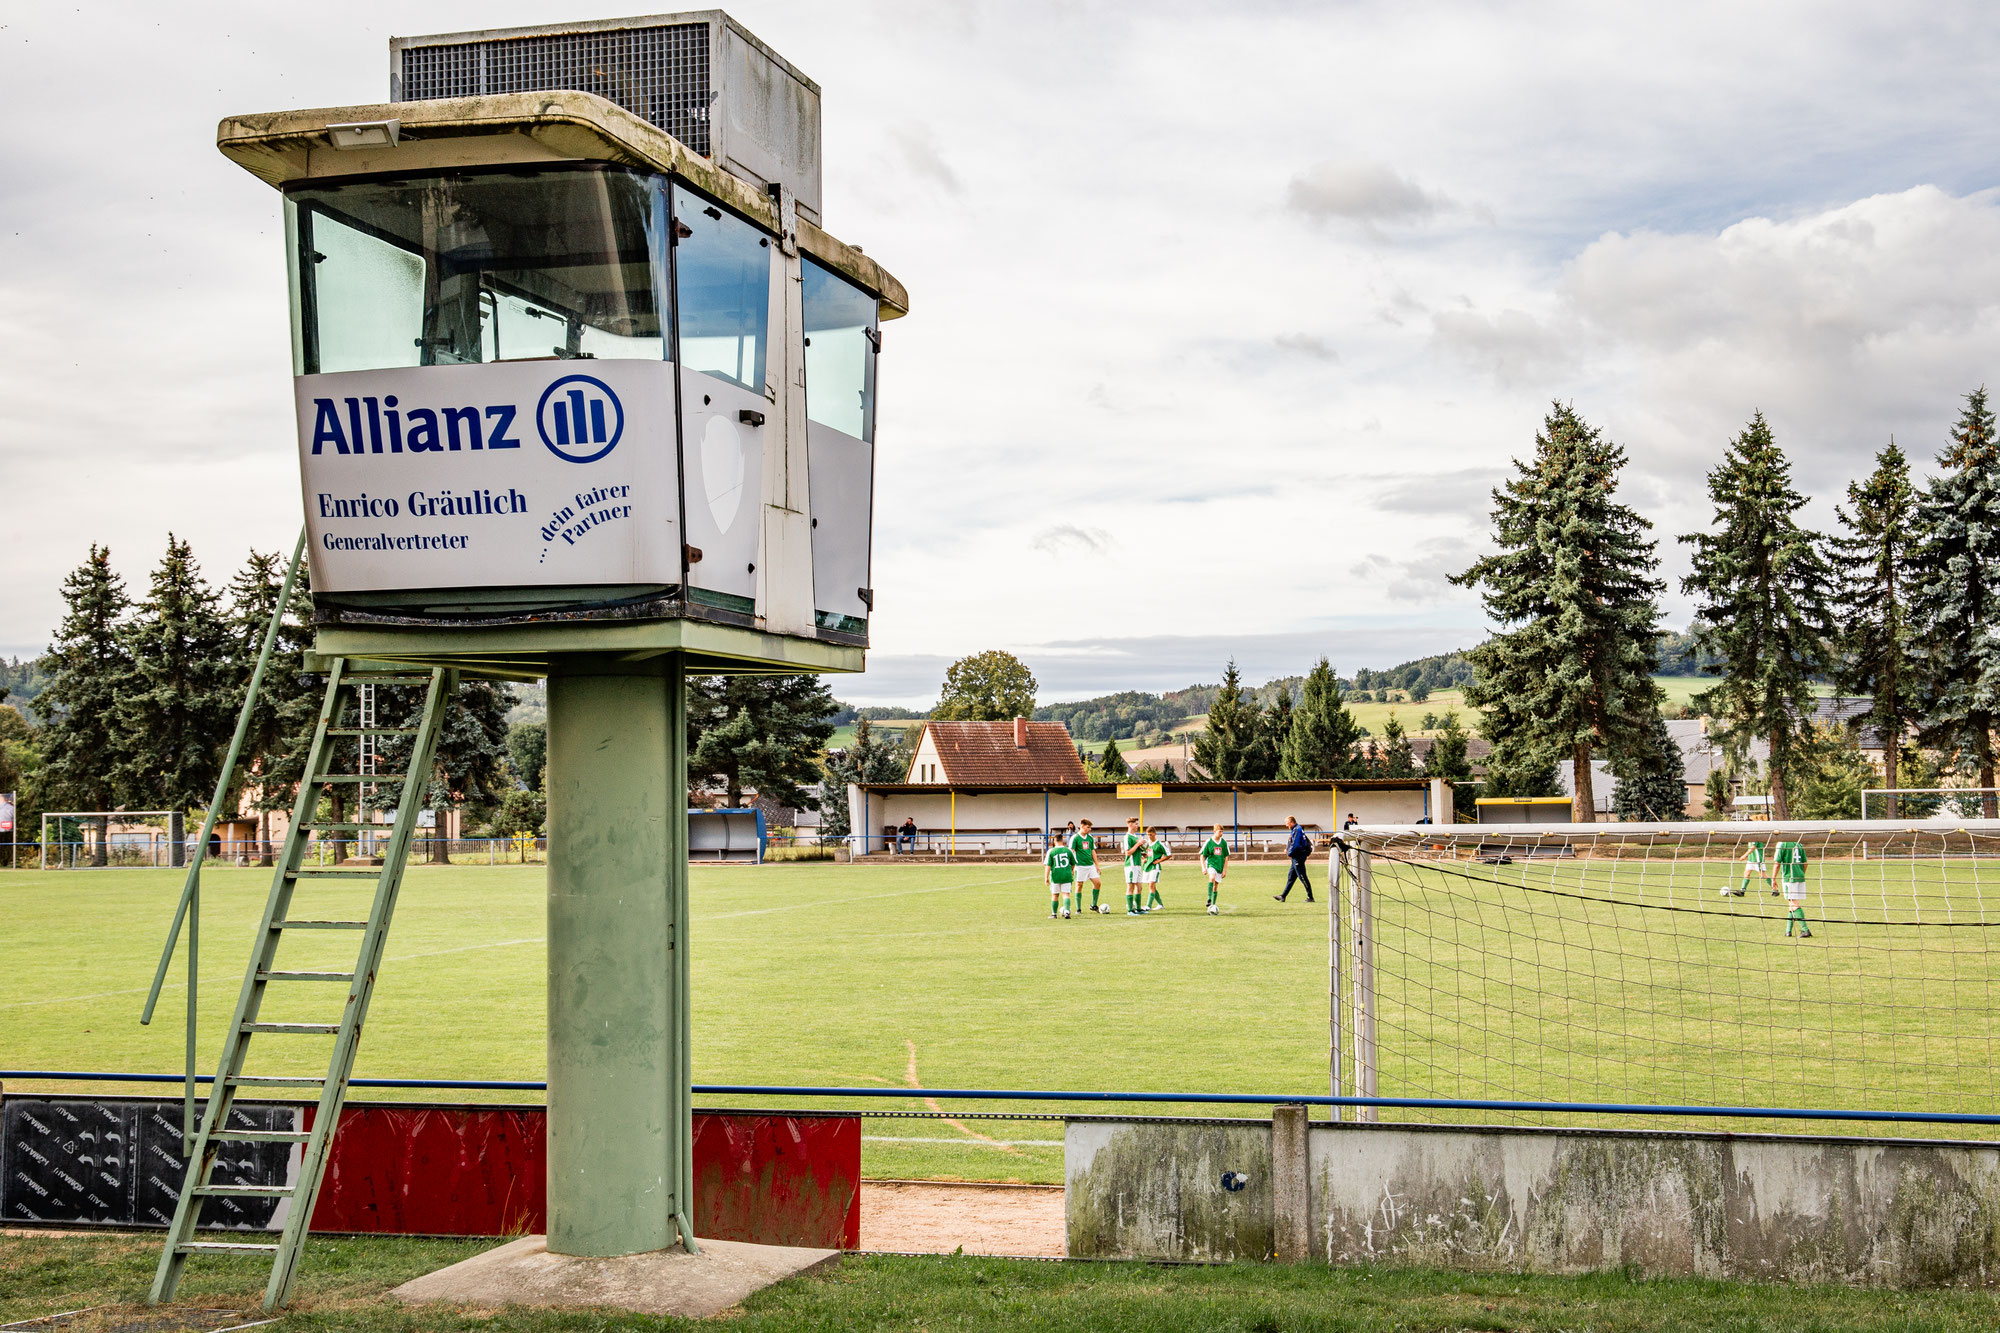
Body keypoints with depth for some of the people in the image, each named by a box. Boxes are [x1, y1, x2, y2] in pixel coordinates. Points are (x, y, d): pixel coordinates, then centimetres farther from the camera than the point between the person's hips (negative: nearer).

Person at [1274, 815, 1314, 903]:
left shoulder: (1297, 830, -16)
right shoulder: (1295, 830, 15)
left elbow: (1295, 844, -22)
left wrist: (1289, 853, -8)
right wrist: (1287, 849, 10)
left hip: (1298, 857, -11)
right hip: (1296, 858, 11)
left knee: (1302, 877, -6)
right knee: (1291, 877, 13)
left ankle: (1310, 897, -2)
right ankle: (1283, 896, 17)